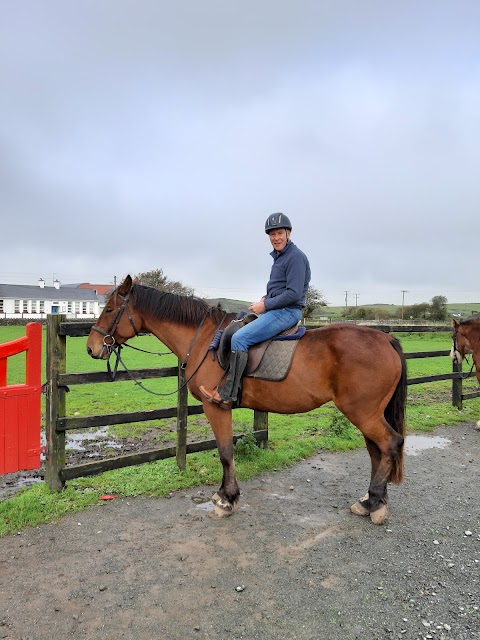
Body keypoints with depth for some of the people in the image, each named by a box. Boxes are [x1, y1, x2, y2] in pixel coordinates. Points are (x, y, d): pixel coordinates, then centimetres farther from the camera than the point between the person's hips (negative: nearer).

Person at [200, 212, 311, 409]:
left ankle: (227, 396, -21)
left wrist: (266, 305, -15)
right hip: (275, 309, 11)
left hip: (287, 312, -11)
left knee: (240, 337, -23)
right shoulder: (279, 256, 17)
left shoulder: (296, 257, -13)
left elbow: (293, 293, -21)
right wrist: (265, 299, 6)